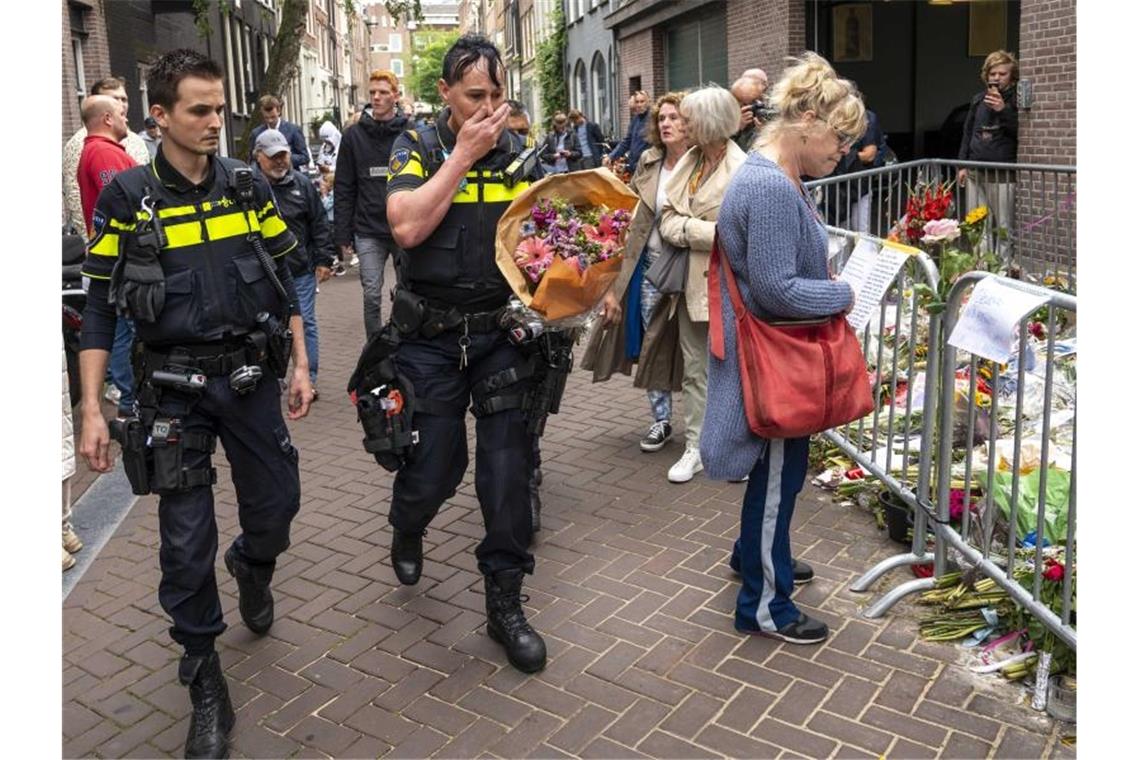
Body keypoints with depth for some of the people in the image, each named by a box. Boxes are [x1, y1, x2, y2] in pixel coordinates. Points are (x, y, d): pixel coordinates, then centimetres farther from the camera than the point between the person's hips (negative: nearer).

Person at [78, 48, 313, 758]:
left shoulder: (249, 186, 2)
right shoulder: (127, 198, -5)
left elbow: (284, 280, 9)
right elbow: (101, 306, -3)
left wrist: (300, 366, 5)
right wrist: (92, 411, -8)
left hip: (252, 375, 3)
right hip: (175, 389, -2)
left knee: (278, 504, 10)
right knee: (187, 541, 1)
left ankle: (252, 567, 47)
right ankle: (205, 682, 19)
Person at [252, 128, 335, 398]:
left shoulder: (302, 183, 5)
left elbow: (320, 224, 8)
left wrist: (323, 260, 4)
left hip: (301, 270, 1)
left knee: (306, 323, 6)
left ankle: (309, 379, 16)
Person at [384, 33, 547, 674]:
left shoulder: (521, 153, 4)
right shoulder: (418, 148, -3)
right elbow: (408, 227, -20)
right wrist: (464, 154, -18)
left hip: (503, 331, 2)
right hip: (432, 337, -2)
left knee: (508, 470, 1)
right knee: (432, 469, 5)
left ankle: (505, 603, 18)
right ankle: (408, 530, 43)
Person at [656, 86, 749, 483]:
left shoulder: (742, 169, -12)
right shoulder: (689, 160, 9)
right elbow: (667, 216, 5)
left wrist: (686, 228, -11)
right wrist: (703, 230, -12)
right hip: (690, 281, 7)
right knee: (695, 370, 12)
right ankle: (696, 446, 21)